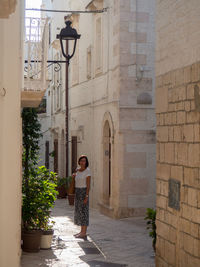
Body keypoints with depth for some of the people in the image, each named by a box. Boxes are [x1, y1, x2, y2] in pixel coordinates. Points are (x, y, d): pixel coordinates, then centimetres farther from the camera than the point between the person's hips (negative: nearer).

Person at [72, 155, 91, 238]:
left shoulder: (87, 171, -12)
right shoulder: (78, 170, 11)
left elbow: (88, 185, -14)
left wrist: (86, 196, -19)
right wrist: (74, 176, 1)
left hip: (84, 192, -8)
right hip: (77, 192, 8)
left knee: (83, 211, -7)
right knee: (79, 211, 10)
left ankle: (84, 233, -3)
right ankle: (82, 231, 17)